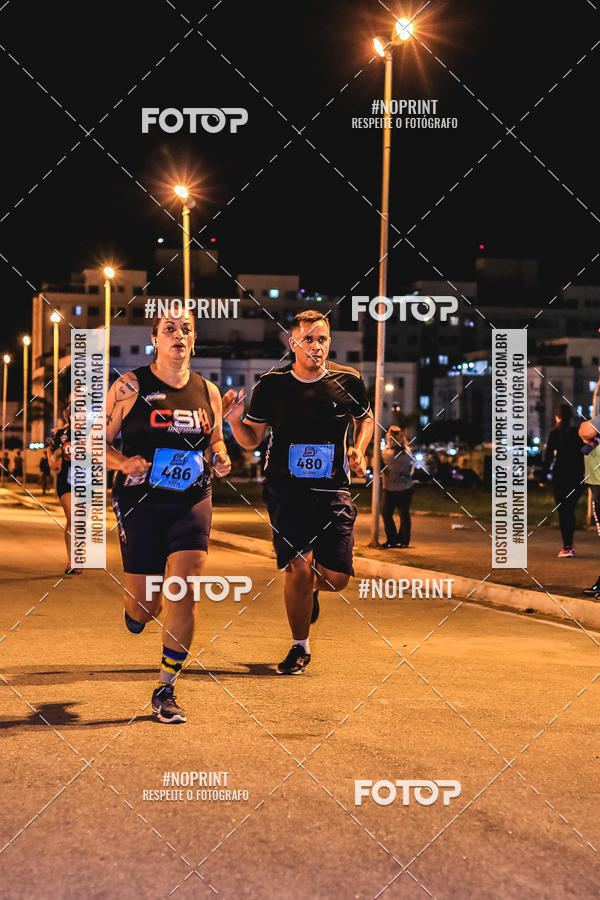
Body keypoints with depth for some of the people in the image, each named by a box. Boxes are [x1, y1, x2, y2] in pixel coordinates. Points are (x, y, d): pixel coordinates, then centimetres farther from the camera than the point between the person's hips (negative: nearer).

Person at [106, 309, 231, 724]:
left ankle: (166, 690, 0)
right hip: (140, 502, -2)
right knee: (146, 608, 0)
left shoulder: (207, 391, 8)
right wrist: (124, 463, -18)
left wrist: (220, 458, 1)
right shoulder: (131, 387, -3)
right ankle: (133, 608, 41)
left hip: (193, 502, 2)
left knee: (185, 591, -13)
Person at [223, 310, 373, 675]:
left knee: (337, 578, -4)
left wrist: (359, 451, 4)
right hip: (286, 490, -1)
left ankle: (311, 588, 36)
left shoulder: (349, 381, 0)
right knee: (300, 569, -13)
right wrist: (236, 420, -14)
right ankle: (300, 648, 11)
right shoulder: (271, 384, -2)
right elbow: (251, 440, 6)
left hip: (333, 491, 2)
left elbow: (365, 418, 21)